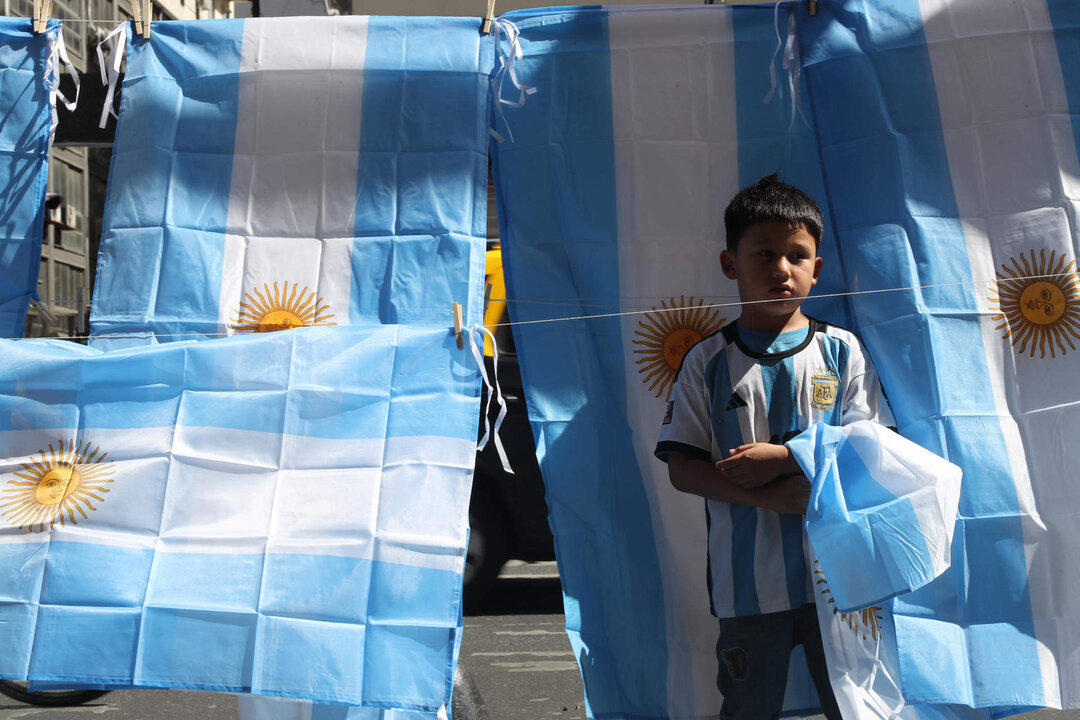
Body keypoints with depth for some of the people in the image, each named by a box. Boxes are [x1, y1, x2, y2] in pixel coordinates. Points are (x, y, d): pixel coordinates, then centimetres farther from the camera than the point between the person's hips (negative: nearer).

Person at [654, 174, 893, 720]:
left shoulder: (841, 351, 2)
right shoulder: (708, 361, -1)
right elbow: (682, 469, -5)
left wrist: (781, 457, -16)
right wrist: (772, 496, -17)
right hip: (747, 578, 0)